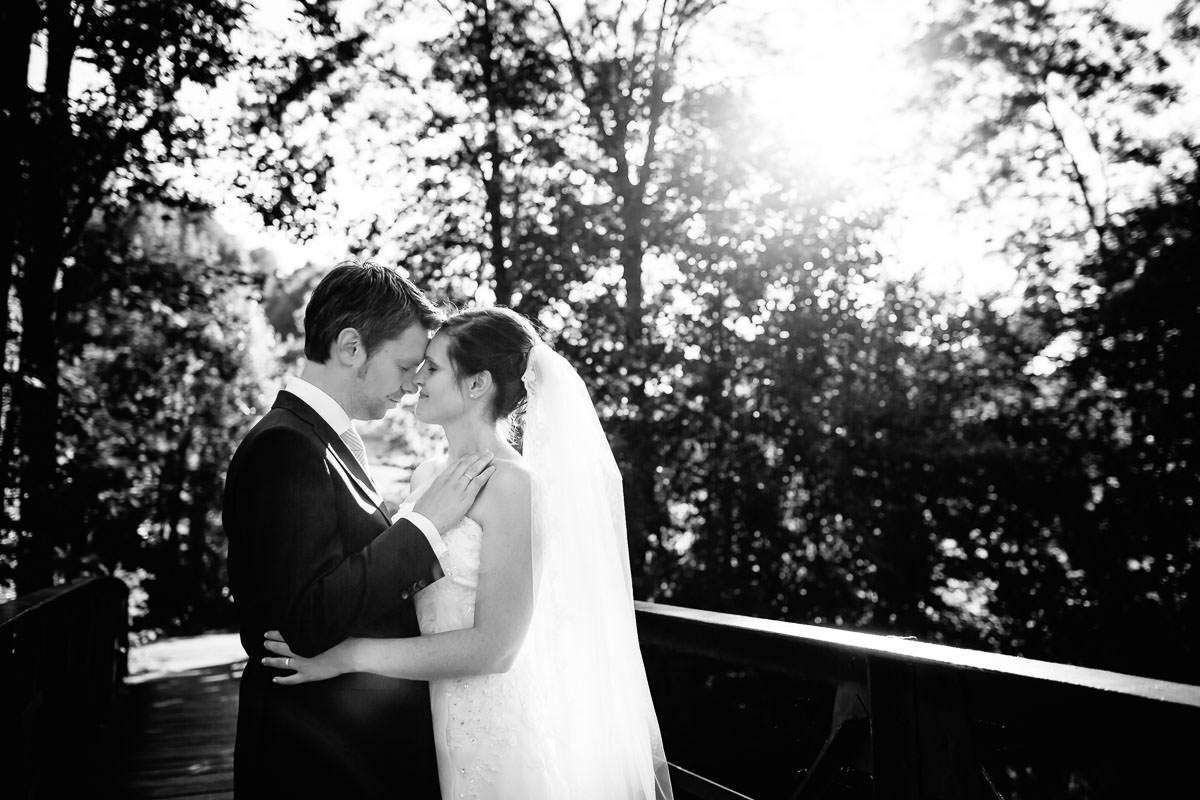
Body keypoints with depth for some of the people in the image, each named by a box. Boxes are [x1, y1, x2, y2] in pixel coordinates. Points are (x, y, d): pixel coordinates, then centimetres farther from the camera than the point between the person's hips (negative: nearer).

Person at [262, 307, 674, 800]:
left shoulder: (510, 482, -16)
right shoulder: (426, 480, 5)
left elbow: (494, 645, -21)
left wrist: (348, 655, -22)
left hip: (497, 730, -6)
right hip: (435, 718, 6)